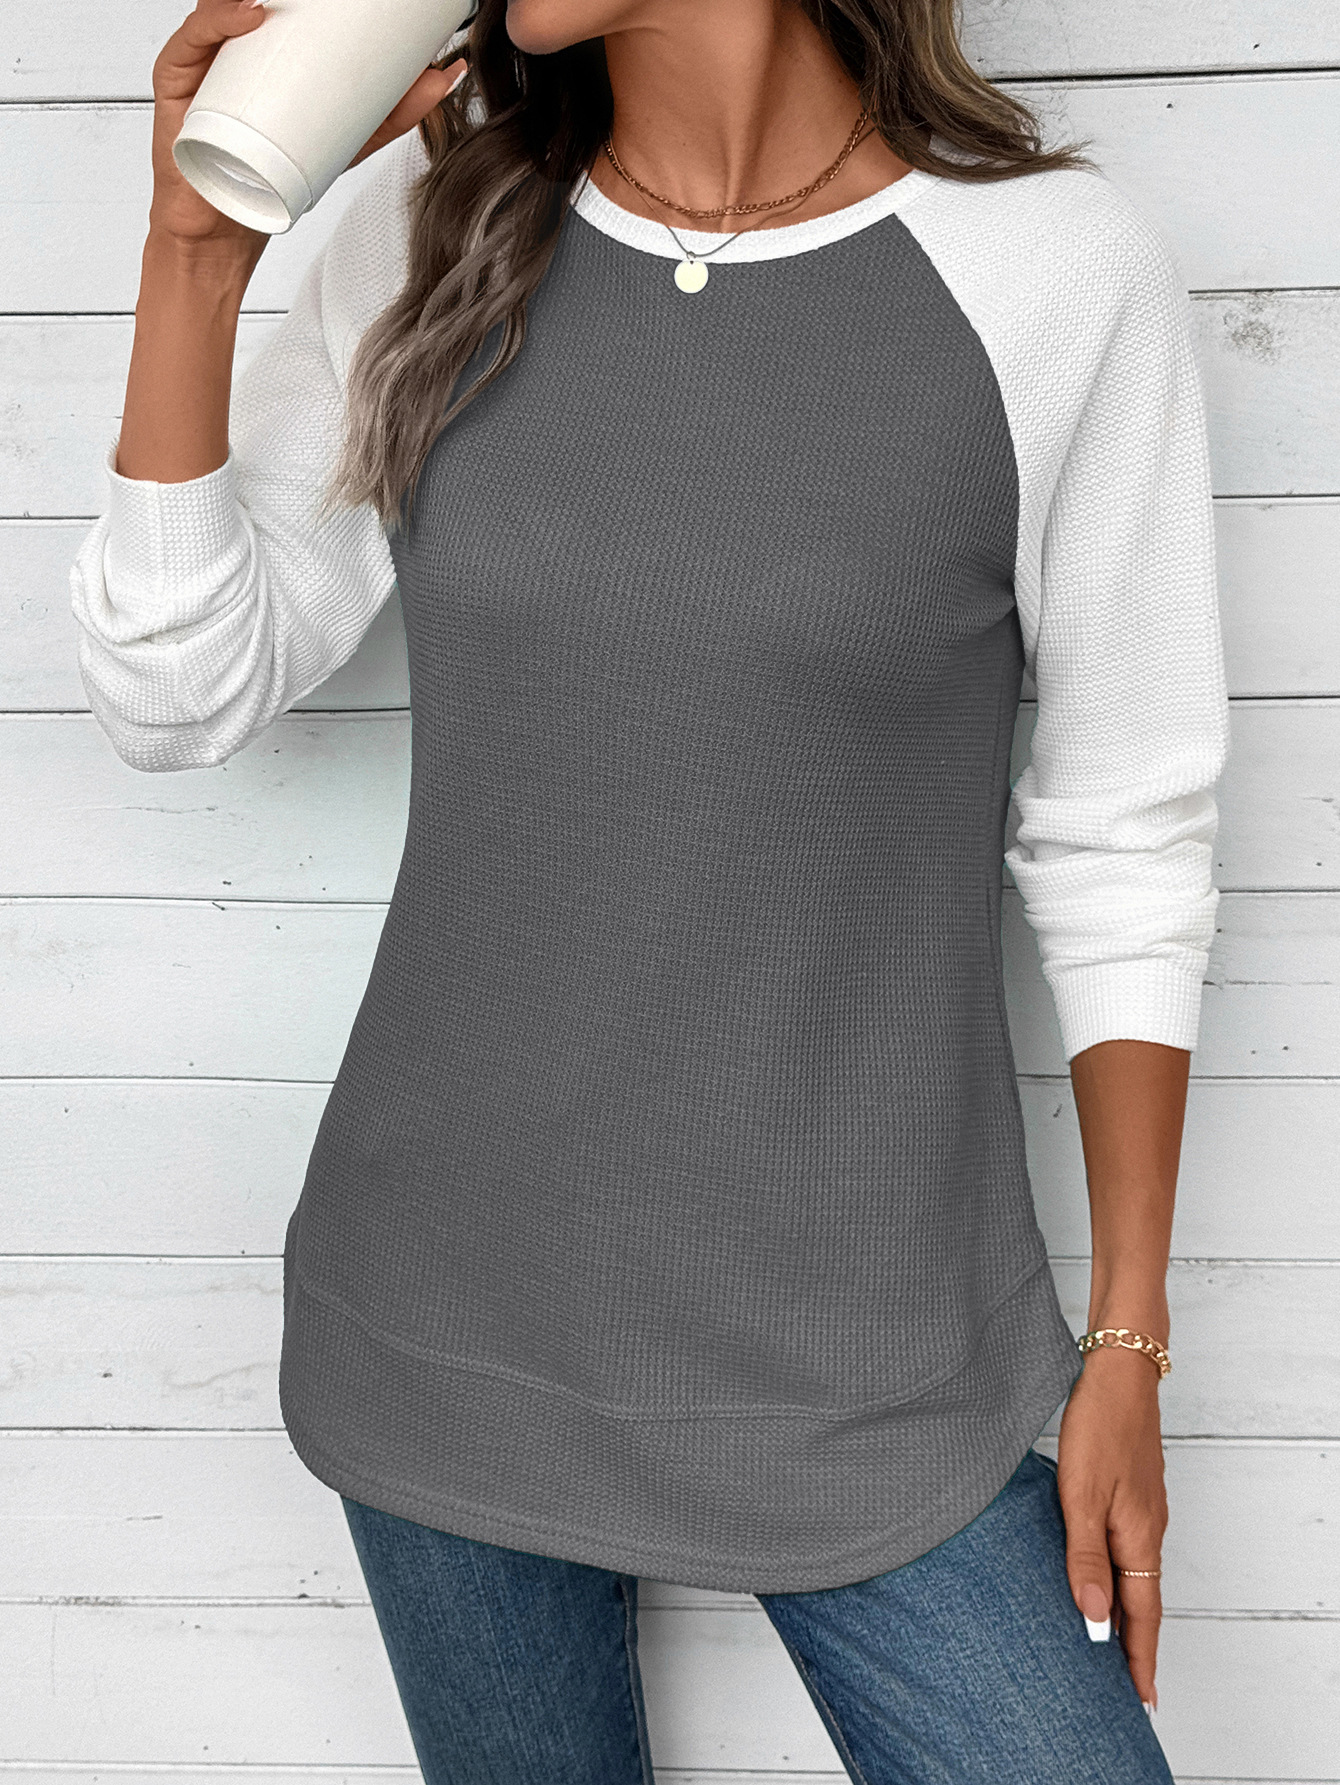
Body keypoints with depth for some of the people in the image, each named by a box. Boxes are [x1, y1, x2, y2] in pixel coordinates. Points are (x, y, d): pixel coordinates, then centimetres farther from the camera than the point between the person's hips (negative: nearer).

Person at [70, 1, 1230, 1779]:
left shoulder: (1056, 270, -10)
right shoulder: (438, 234, 0)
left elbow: (1125, 844, -4)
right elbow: (178, 696, 1)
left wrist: (1127, 1344, 0)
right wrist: (198, 243, -10)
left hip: (861, 1365, -2)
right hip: (446, 1317, 3)